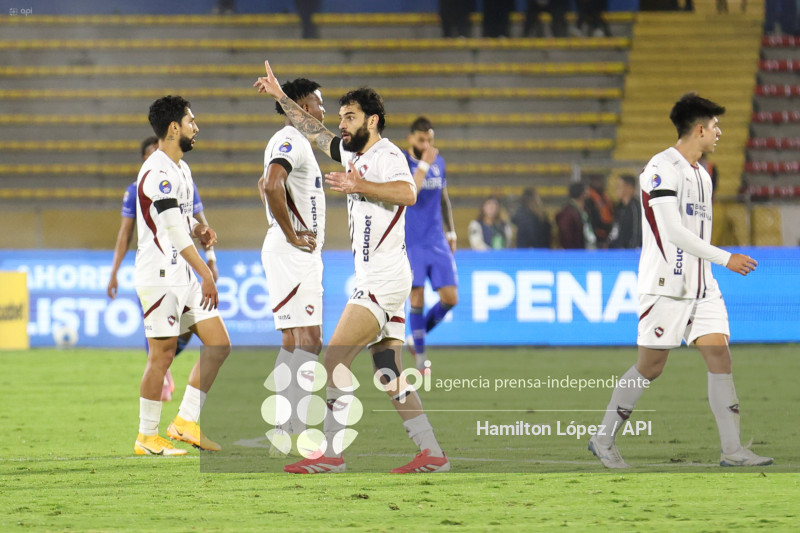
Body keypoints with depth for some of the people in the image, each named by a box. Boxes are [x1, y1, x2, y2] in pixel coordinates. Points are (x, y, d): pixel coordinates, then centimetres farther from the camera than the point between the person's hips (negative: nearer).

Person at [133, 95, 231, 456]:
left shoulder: (180, 169, 16)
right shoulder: (158, 172, -16)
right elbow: (174, 230, -23)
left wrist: (199, 229, 5)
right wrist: (206, 273, -25)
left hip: (185, 277, 10)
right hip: (160, 277, -10)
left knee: (218, 344, 4)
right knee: (162, 355, -5)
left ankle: (186, 422, 9)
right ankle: (147, 437, 5)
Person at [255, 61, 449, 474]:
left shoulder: (387, 155, -12)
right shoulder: (353, 153, 16)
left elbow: (407, 193, -32)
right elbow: (314, 132, 32)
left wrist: (360, 186, -39)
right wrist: (280, 97, 35)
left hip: (384, 277, -10)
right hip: (374, 280, 10)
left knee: (335, 358, -13)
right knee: (389, 376, 7)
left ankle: (331, 453, -15)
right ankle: (432, 454, 5)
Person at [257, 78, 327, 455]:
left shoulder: (294, 141, 19)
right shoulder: (290, 141, -14)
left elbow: (265, 185, 35)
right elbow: (272, 185, -31)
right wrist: (291, 234, -22)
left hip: (303, 252, 11)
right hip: (292, 253, -11)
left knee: (293, 343, 10)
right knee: (307, 340, -14)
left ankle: (285, 433, 12)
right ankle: (293, 429, -19)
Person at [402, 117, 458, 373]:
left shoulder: (439, 162, 10)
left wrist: (450, 231, 22)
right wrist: (424, 164, -23)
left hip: (437, 241, 5)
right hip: (411, 243, -5)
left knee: (450, 298, -2)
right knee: (417, 298, -6)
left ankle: (416, 338, 20)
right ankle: (420, 358, 5)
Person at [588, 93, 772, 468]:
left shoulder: (701, 175, 16)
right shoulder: (663, 169, -12)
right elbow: (673, 232, -19)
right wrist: (725, 259, -18)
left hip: (701, 287, 8)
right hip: (666, 285, -8)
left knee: (719, 356, -4)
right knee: (650, 367, -3)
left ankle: (732, 449, -6)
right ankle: (604, 440, 11)